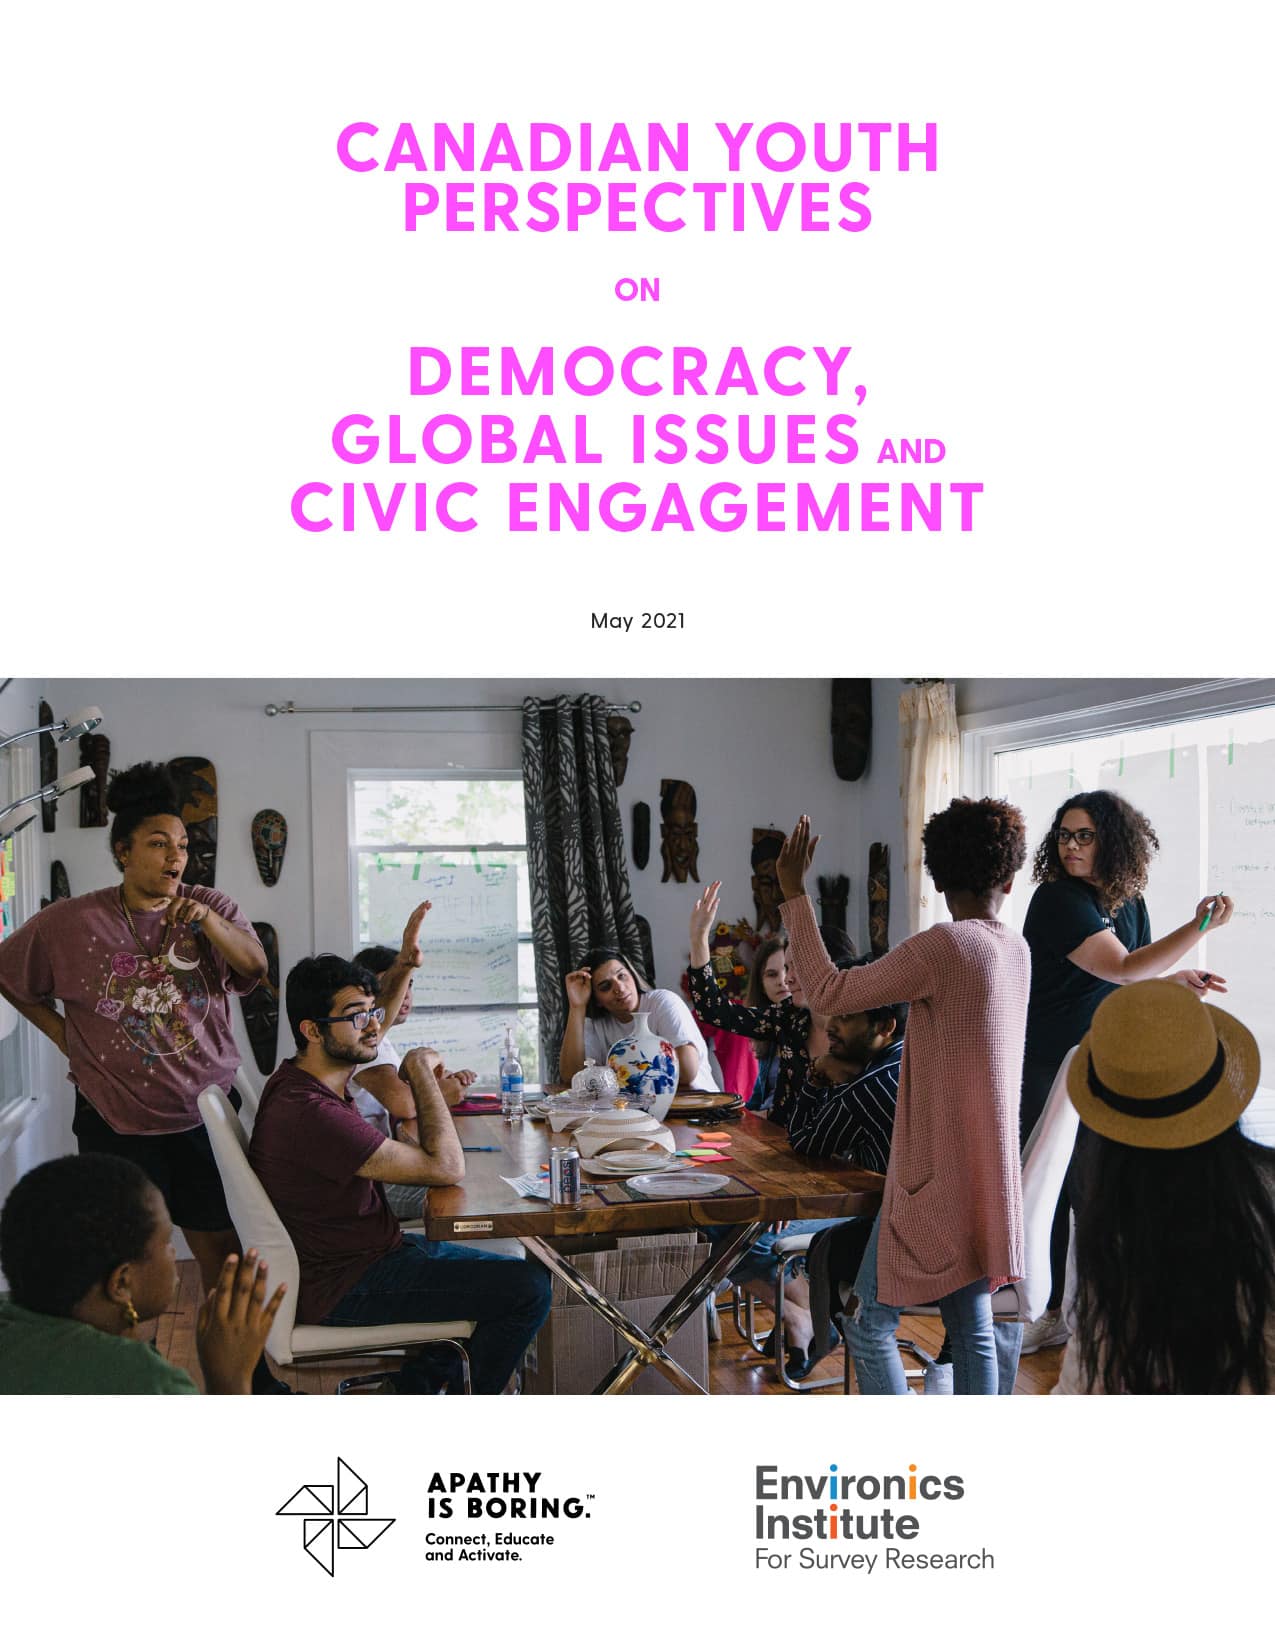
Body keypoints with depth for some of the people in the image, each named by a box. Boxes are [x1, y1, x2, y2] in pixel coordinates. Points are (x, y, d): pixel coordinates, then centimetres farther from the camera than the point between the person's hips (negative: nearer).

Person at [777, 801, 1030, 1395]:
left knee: (870, 1326, 3)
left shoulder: (942, 946, -20)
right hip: (986, 1175, 8)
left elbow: (828, 993, -17)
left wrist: (794, 895, -10)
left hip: (936, 1177, -8)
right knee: (972, 1329, 15)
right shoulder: (1016, 950, 4)